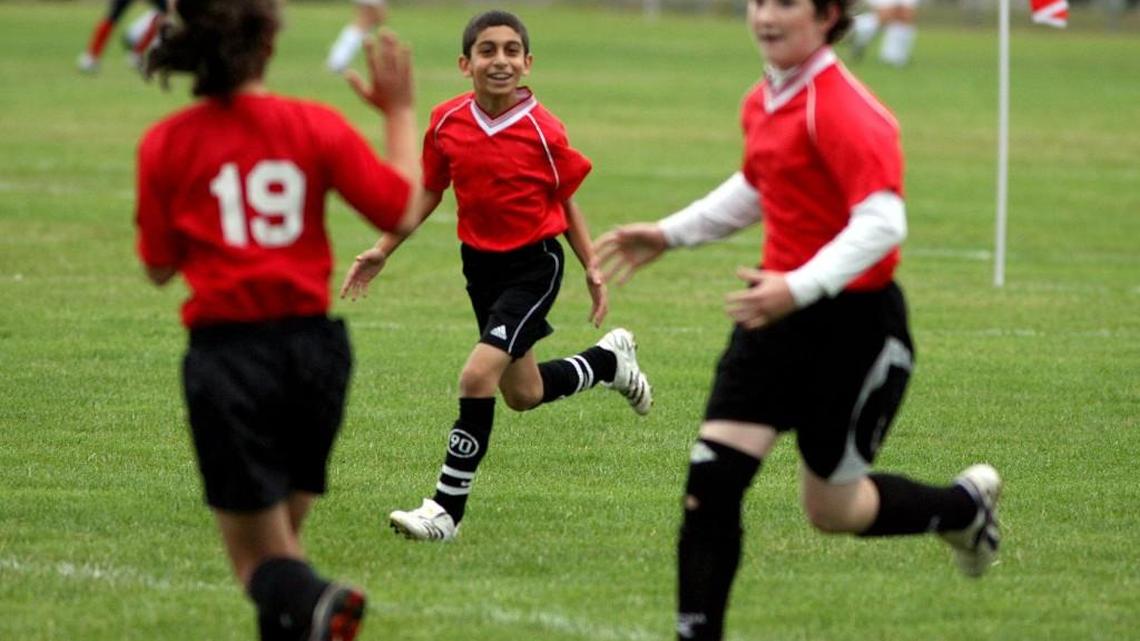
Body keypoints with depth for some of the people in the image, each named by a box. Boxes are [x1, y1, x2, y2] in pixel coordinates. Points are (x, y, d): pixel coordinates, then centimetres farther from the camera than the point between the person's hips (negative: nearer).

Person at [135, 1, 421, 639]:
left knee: (259, 555, 1)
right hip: (314, 344, 2)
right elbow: (402, 209, 3)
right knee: (285, 531, 20)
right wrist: (400, 111, 14)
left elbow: (160, 267, 4)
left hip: (226, 353, -2)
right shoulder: (317, 126, -2)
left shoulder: (166, 144, -3)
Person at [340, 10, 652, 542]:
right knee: (523, 395, 17)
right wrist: (382, 251, 5)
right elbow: (429, 192, 8)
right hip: (480, 263, 5)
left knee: (478, 375, -20)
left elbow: (567, 202, -1)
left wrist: (593, 269, -3)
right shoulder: (446, 123, -6)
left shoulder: (542, 131, -15)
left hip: (534, 264, -5)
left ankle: (447, 509, -11)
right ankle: (611, 358, 46)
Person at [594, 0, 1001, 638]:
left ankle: (968, 504, 38)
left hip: (854, 322, -7)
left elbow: (883, 222, -30)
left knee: (833, 508, 9)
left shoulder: (844, 111, -20)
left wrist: (799, 288, -39)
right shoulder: (764, 103, 7)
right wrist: (669, 234, 23)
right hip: (779, 311, 7)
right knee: (711, 482, -6)